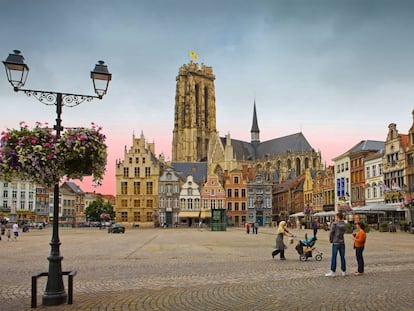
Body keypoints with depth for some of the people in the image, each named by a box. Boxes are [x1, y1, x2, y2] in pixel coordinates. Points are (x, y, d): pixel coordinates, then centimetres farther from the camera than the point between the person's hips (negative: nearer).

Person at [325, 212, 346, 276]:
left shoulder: (335, 224, -12)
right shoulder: (343, 224, 4)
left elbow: (331, 232, -12)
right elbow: (343, 232, 11)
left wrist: (331, 240, 3)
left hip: (336, 243, -5)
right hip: (342, 242, 5)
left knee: (334, 257, 0)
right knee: (342, 257, 11)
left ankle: (332, 272, 1)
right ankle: (344, 271, 16)